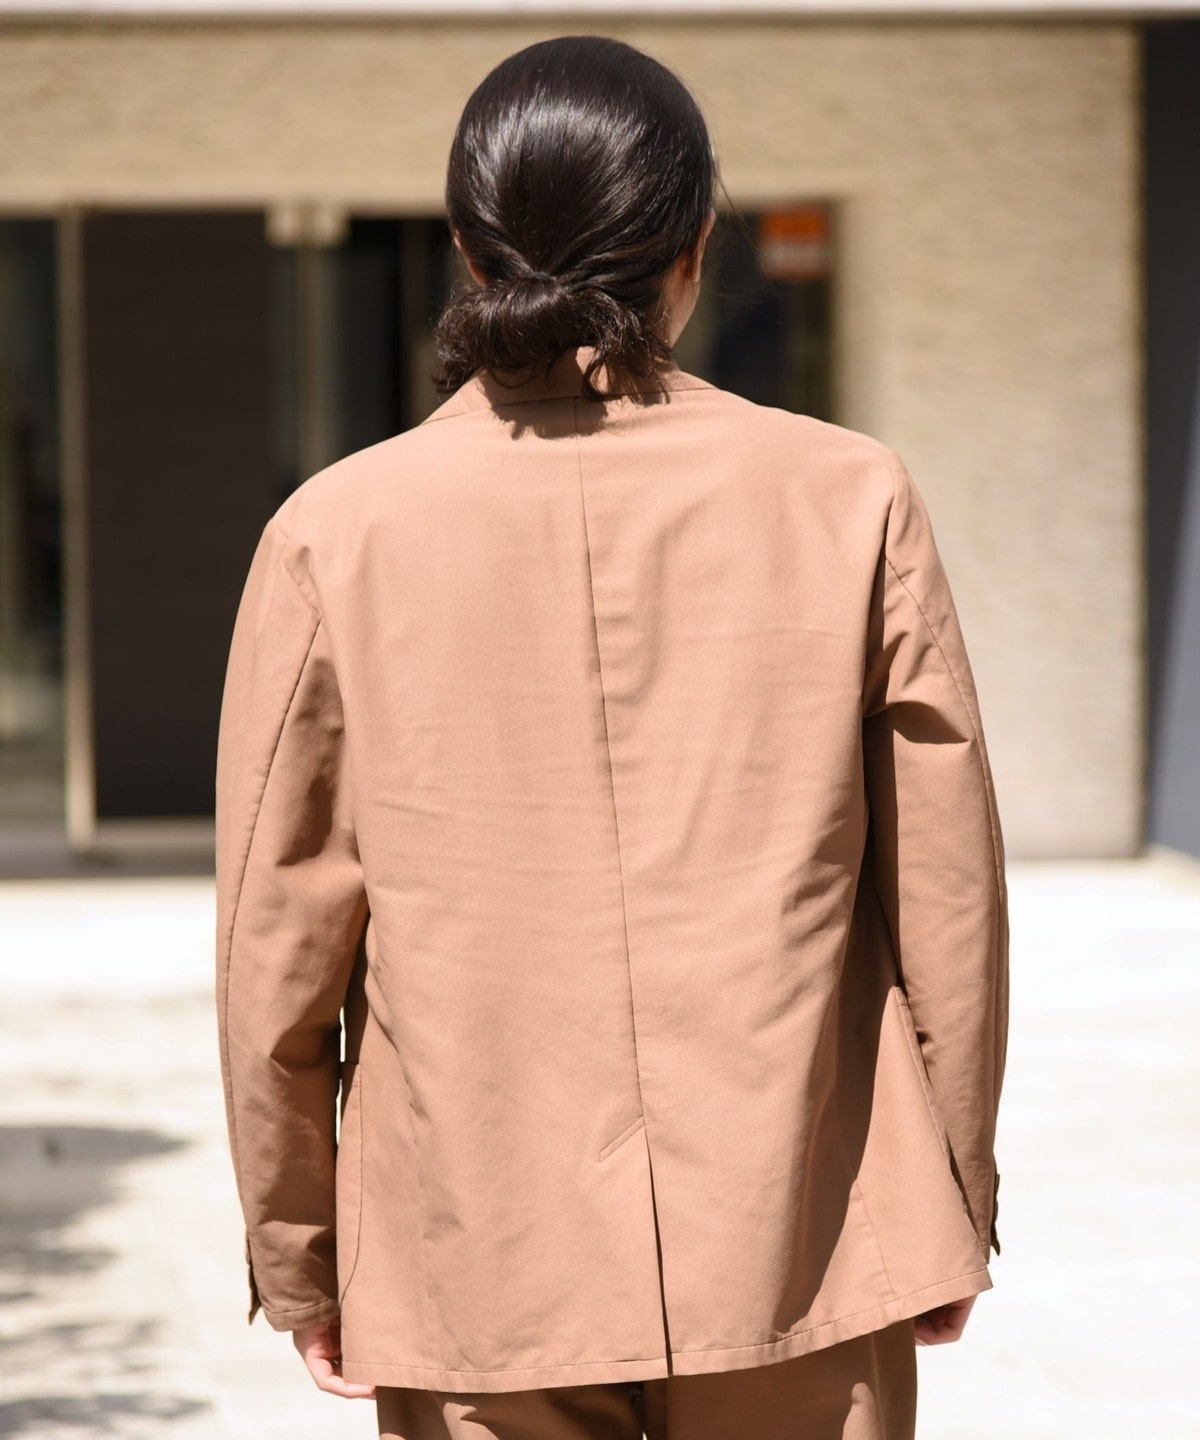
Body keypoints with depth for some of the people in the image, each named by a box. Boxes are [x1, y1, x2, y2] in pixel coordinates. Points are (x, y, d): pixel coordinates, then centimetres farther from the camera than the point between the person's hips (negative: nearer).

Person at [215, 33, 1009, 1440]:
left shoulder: (338, 535, -6)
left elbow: (278, 941, -2)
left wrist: (297, 1255, 10)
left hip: (476, 1282, 0)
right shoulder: (850, 501, -6)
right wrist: (950, 1213, 12)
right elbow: (947, 901, -1)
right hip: (805, 1264, 0)